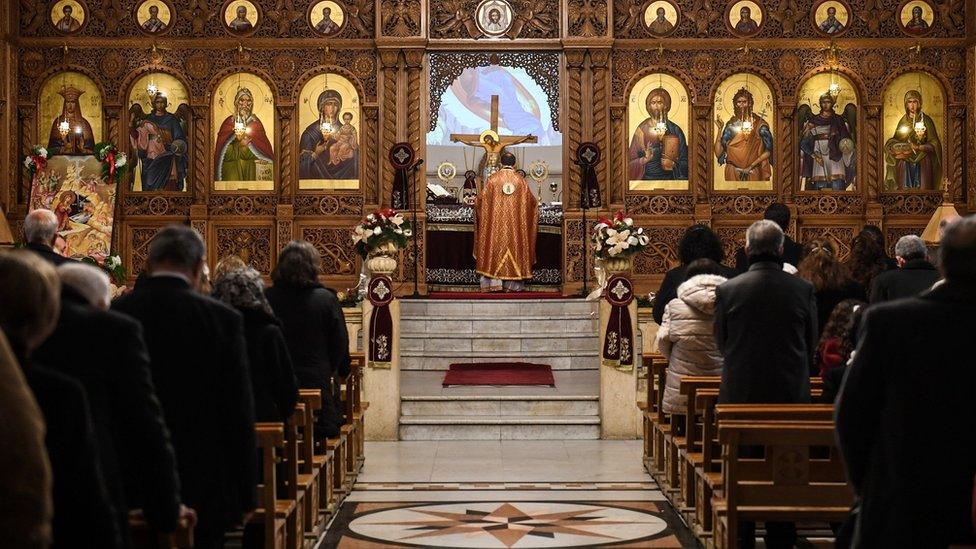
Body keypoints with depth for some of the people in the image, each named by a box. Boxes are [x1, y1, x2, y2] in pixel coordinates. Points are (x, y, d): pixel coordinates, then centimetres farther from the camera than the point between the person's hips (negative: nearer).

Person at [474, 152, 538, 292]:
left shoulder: (493, 179, -3)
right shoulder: (520, 180, 0)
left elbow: (481, 198, -3)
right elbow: (532, 201, 7)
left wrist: (474, 201, 20)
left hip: (495, 221, -1)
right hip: (515, 223, 1)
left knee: (496, 246, 3)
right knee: (513, 245, 6)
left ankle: (494, 282, -3)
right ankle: (513, 283, 3)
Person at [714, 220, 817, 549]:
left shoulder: (727, 290, -8)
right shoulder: (803, 290, -7)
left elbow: (721, 343, 3)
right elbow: (811, 345, 4)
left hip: (740, 395, 0)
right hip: (790, 395, 0)